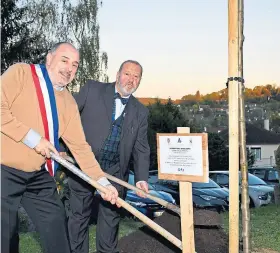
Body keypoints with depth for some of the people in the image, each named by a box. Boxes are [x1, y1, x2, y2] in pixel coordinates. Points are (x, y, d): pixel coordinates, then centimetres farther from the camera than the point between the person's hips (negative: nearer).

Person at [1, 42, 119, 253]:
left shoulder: (69, 103, 10)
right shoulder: (21, 73, -5)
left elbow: (80, 146, 8)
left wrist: (102, 181, 0)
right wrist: (31, 138, -17)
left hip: (39, 176, 6)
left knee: (57, 231, 10)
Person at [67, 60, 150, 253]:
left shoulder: (140, 112, 7)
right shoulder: (92, 89, -1)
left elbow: (141, 148, 5)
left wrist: (141, 178, -6)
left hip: (115, 172, 2)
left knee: (111, 216, 12)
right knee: (79, 215, 10)